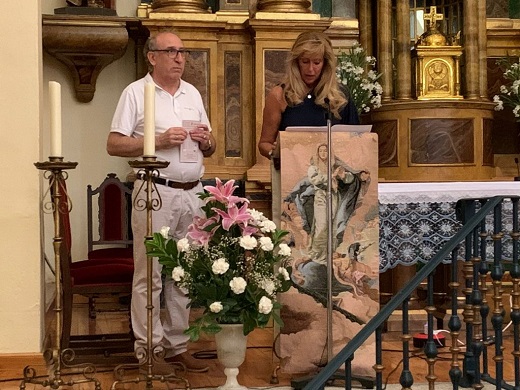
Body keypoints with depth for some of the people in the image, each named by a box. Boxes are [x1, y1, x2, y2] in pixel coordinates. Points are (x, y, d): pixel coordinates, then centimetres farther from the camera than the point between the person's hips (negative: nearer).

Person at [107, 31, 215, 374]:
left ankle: (177, 345, 17)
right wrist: (159, 141, -16)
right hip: (155, 192, -5)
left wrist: (207, 141, -3)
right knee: (150, 275, -3)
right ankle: (148, 349, 5)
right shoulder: (136, 92, 0)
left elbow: (209, 149, 20)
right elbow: (114, 145, -6)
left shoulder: (193, 94, 16)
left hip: (192, 193, 5)